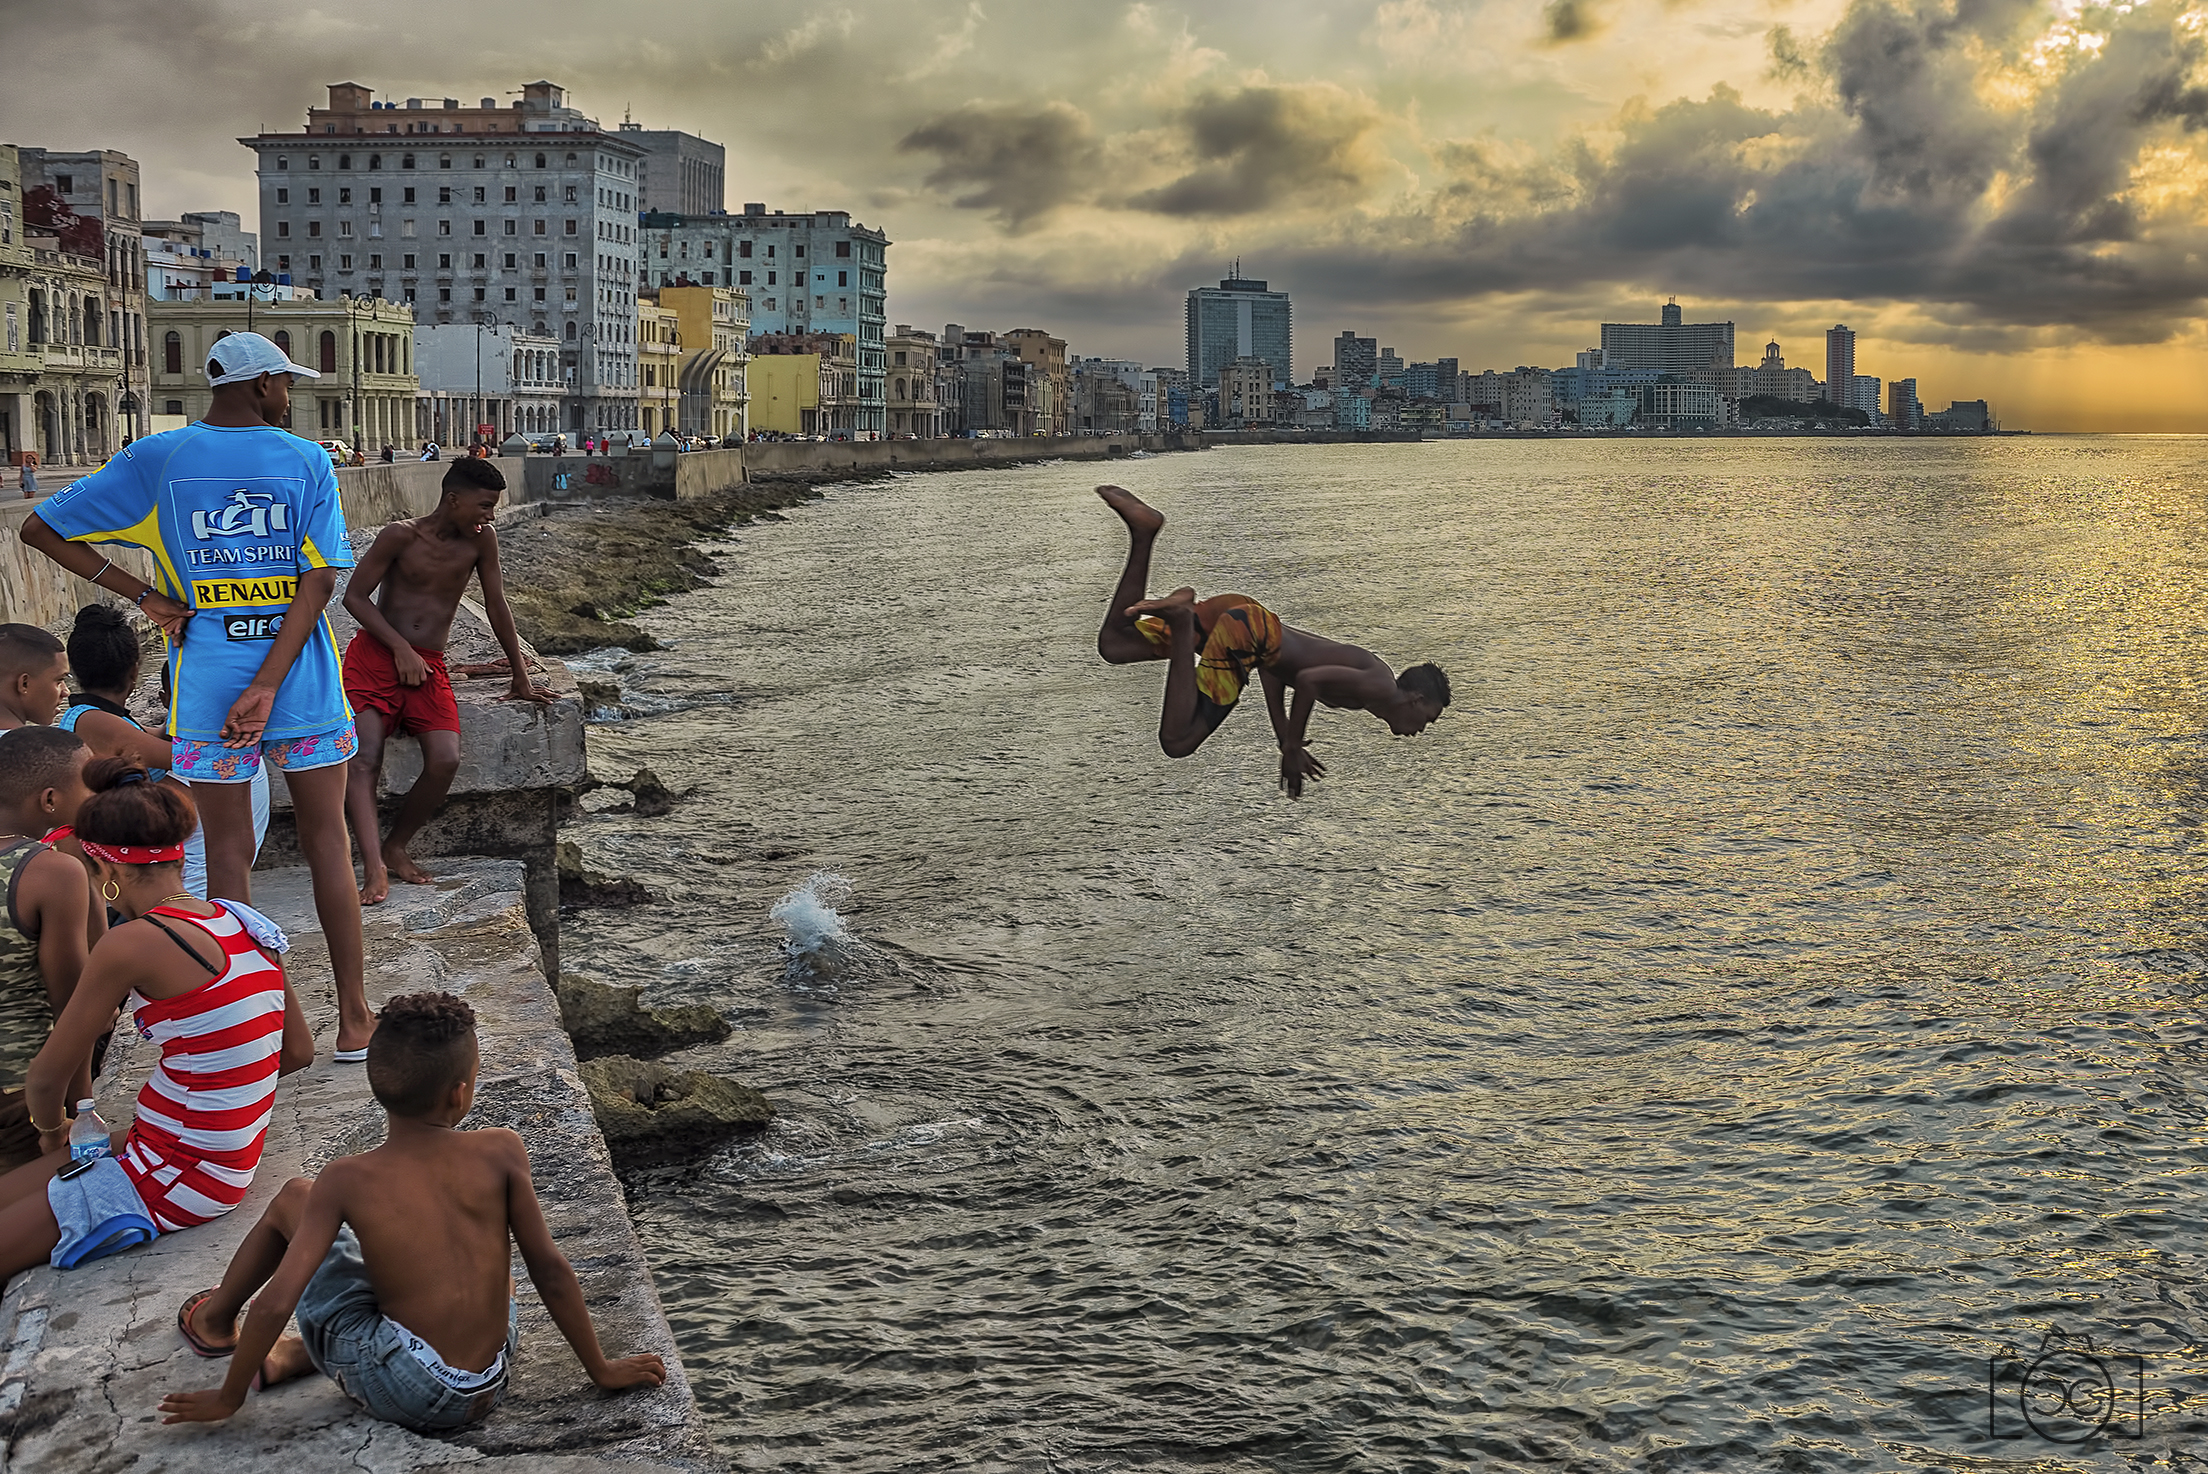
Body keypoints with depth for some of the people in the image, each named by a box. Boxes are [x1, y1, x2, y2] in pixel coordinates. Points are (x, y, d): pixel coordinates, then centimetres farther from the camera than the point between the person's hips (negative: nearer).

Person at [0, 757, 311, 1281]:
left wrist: (52, 1131, 14)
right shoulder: (243, 924, 4)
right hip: (230, 1157, 9)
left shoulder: (131, 944, -19)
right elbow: (298, 1052, 14)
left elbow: (48, 1076, -7)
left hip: (179, 1178, -9)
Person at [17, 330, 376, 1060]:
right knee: (326, 842, 10)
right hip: (305, 685, 0)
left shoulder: (156, 459, 3)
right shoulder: (306, 460, 0)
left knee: (229, 853, 7)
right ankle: (354, 1018, 16)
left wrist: (144, 595, 3)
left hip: (207, 689, 0)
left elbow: (41, 528, 6)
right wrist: (267, 687, -12)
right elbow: (320, 583, -8)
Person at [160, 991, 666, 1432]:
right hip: (487, 1392, 2)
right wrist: (602, 1369, 6)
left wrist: (229, 1397, 3)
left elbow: (275, 1304, -12)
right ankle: (291, 1355, 23)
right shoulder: (500, 1152, -8)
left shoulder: (348, 1180, -10)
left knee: (294, 1197, 14)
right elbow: (549, 1267, -4)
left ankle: (216, 1318, 38)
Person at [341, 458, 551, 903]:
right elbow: (355, 596, -3)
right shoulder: (401, 536, -5)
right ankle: (374, 866, -33)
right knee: (364, 758, -24)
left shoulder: (481, 539, 3)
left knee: (445, 760, -21)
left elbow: (496, 607, 10)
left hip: (428, 666, 3)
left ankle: (395, 847, -3)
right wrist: (401, 648, -13)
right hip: (374, 655, -3)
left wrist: (522, 679, 12)